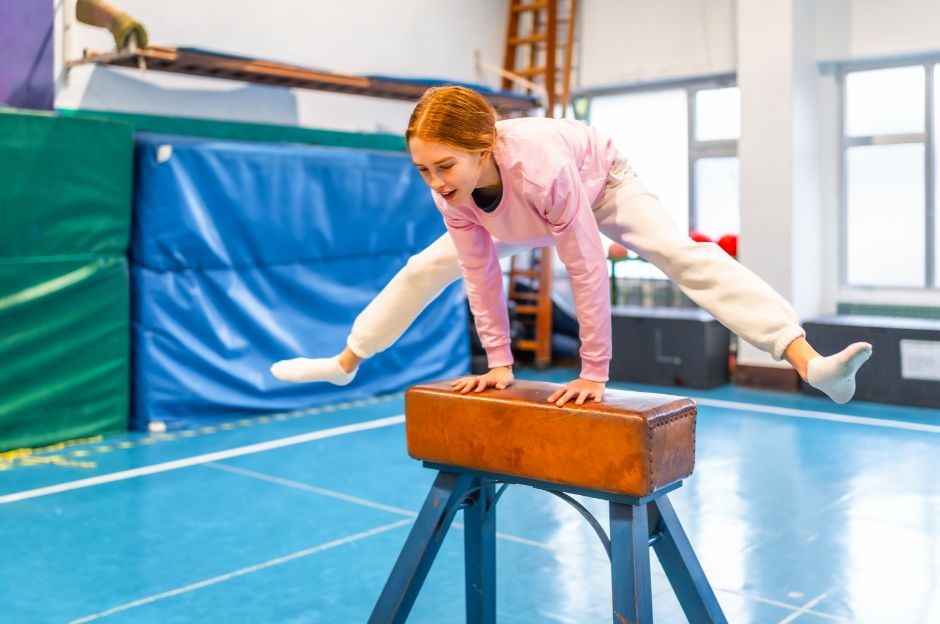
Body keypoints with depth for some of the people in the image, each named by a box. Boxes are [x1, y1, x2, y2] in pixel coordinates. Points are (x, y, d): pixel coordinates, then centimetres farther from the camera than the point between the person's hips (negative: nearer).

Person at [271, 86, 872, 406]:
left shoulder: (542, 169, -47)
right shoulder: (450, 191, -31)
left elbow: (589, 270, -41)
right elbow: (482, 275, -21)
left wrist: (594, 373, -37)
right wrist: (499, 363, -18)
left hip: (599, 178, -5)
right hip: (515, 216, 5)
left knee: (686, 257, -26)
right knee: (427, 268, 5)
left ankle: (808, 361, -36)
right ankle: (346, 362, 24)